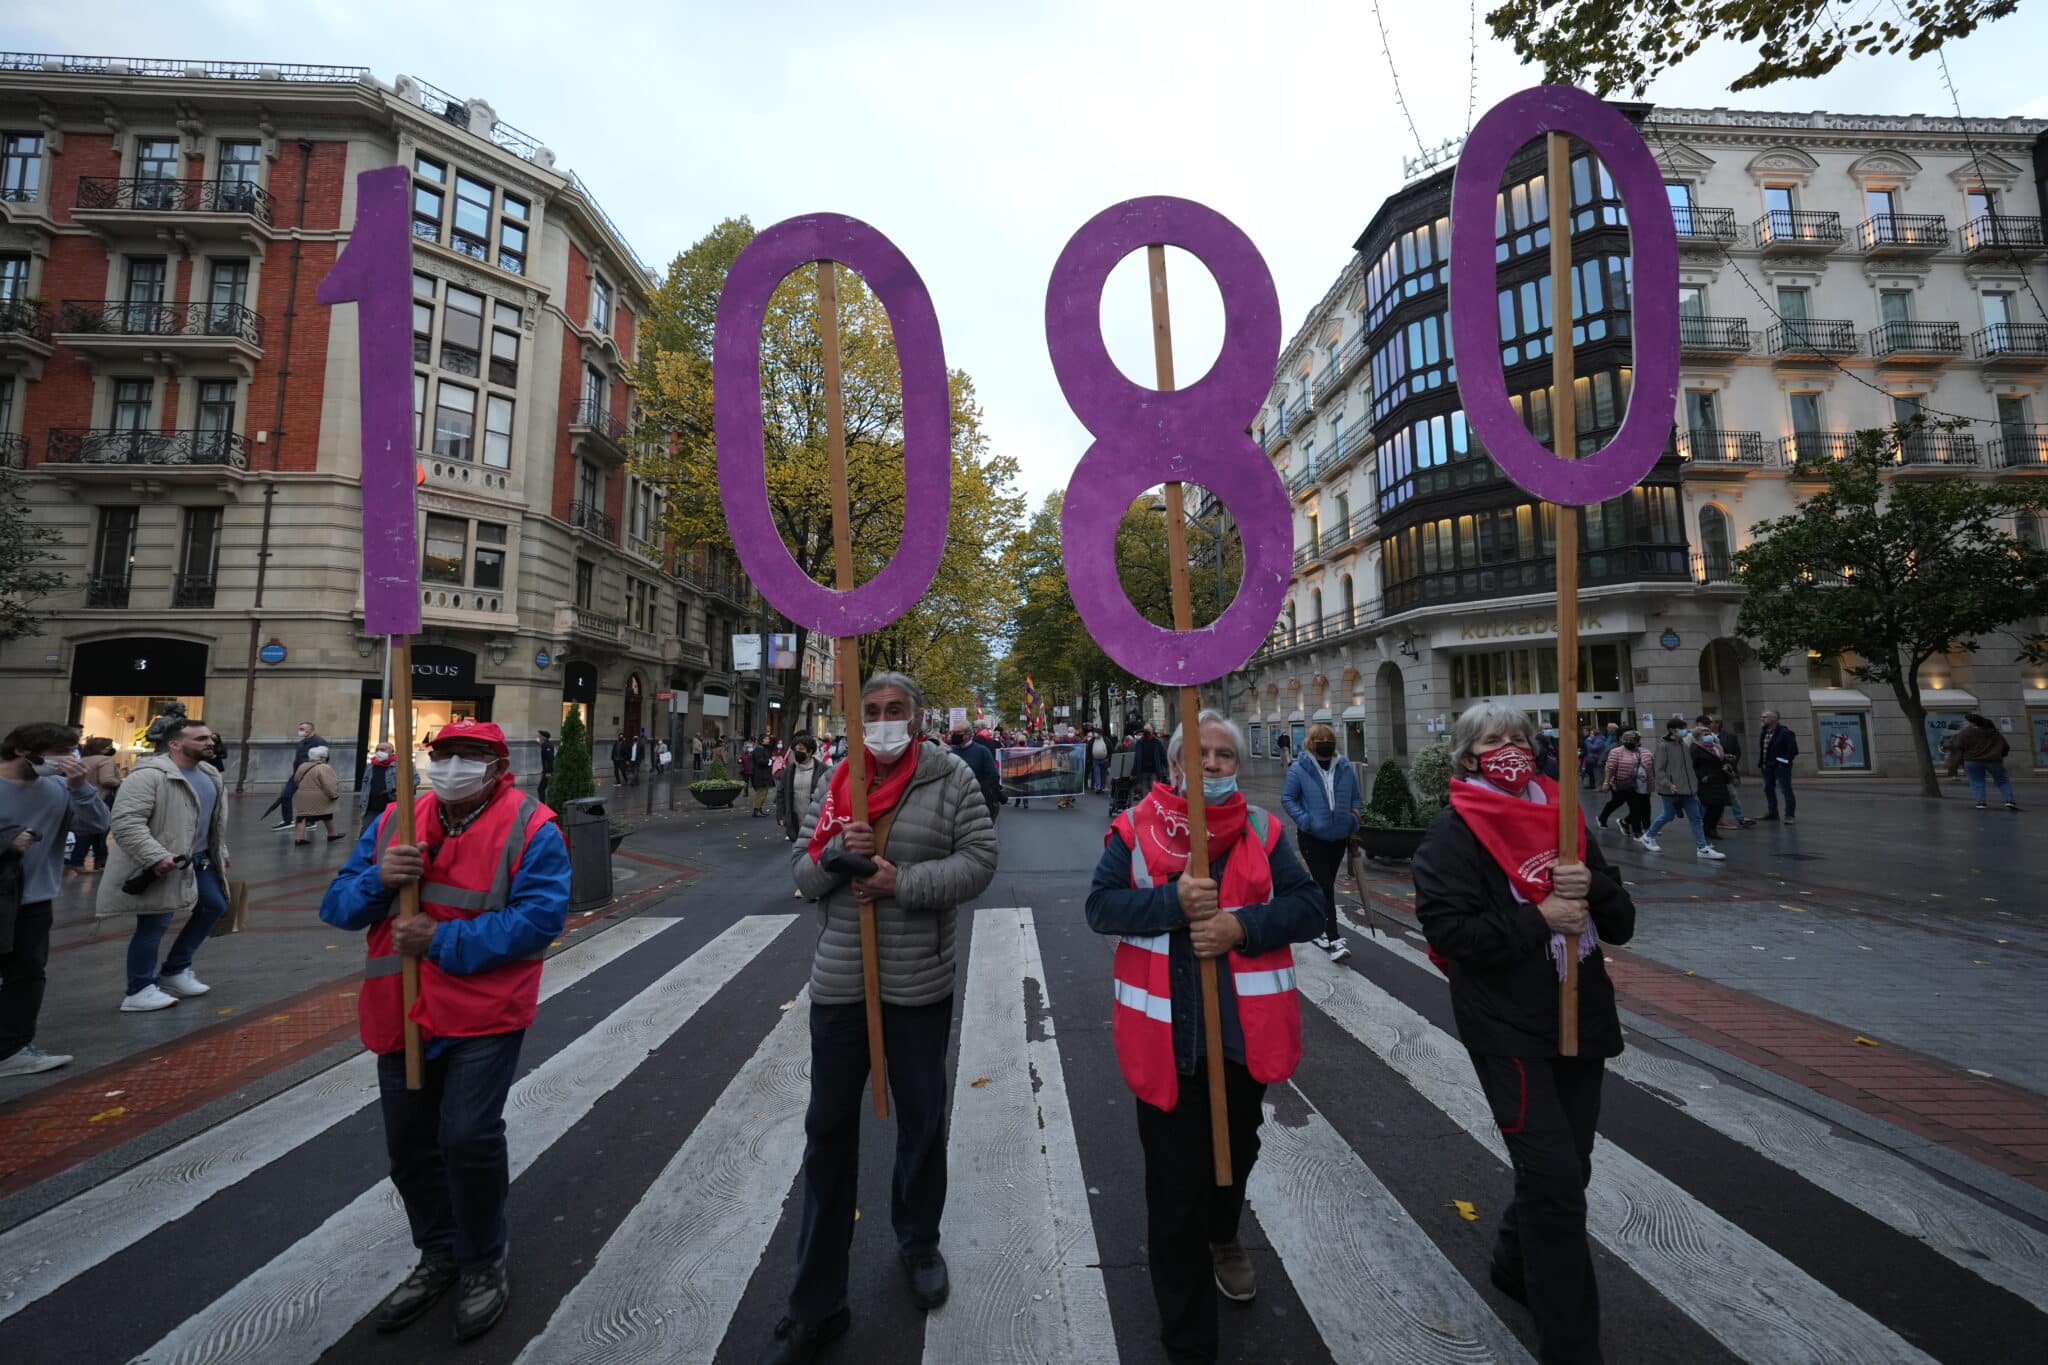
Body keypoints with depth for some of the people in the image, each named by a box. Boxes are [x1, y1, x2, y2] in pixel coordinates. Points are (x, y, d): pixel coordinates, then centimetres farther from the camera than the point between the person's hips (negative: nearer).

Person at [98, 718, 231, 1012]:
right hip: (162, 865, -9)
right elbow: (125, 822, -25)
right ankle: (138, 992, 12)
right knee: (154, 925, -2)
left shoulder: (209, 774, 9)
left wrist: (221, 851, 22)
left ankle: (174, 972, 28)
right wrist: (155, 857, -31)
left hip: (198, 859, 9)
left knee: (213, 907, 13)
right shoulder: (148, 775, -20)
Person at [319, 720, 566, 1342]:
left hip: (485, 1014, -6)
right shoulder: (393, 822, 4)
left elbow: (539, 918, -23)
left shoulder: (530, 828, -15)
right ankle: (438, 1255, 42)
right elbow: (337, 906, 5)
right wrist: (378, 880, -17)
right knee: (408, 1143, 17)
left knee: (468, 1138, -7)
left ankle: (482, 1264, 22)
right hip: (401, 1013, 6)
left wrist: (442, 941, -23)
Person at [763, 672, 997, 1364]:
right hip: (838, 982, 2)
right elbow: (800, 871, 4)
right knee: (829, 1130, 12)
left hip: (920, 985, -2)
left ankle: (919, 1243, 46)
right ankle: (816, 1302, 30)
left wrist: (904, 881, -23)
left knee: (922, 1122, 18)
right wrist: (836, 852, -17)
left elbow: (979, 860, -13)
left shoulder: (951, 778, -7)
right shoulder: (835, 784, 4)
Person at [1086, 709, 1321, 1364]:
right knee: (1175, 1183, 7)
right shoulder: (1135, 829, -5)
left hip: (1247, 1031, 3)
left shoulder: (1261, 830, 1)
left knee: (1237, 1150, 26)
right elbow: (1101, 905, -11)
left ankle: (1222, 1237, 60)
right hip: (1165, 1035, -3)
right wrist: (1174, 901, -26)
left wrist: (1241, 925, -20)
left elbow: (1310, 907, -4)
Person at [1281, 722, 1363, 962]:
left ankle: (1318, 929, 34)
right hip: (1312, 837, -5)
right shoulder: (1299, 769, -9)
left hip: (1339, 837, 5)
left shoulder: (1345, 768, 2)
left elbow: (1357, 797, 13)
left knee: (1325, 885, 17)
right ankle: (1334, 939, -7)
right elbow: (1287, 798, -5)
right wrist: (1305, 820, -16)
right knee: (1325, 886, -9)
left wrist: (1355, 815, -4)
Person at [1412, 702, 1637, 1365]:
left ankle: (1516, 1263, 44)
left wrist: (1591, 886, -13)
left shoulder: (1563, 817, 8)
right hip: (1509, 1030, -6)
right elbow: (1447, 930, -19)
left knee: (1564, 1167, 19)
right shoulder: (1453, 831, -11)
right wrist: (1538, 919, -22)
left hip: (1581, 1020, 7)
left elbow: (1621, 924, 7)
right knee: (1556, 1181, -5)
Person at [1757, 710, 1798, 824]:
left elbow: (1793, 750, -13)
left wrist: (1785, 762, -14)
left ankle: (1789, 815, 0)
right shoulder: (1763, 733, 11)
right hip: (1767, 767, 8)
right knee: (1768, 790, 14)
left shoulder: (1785, 733, -12)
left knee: (1786, 790, -3)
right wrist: (1760, 764, 13)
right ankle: (1772, 813, 24)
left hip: (1780, 766, -8)